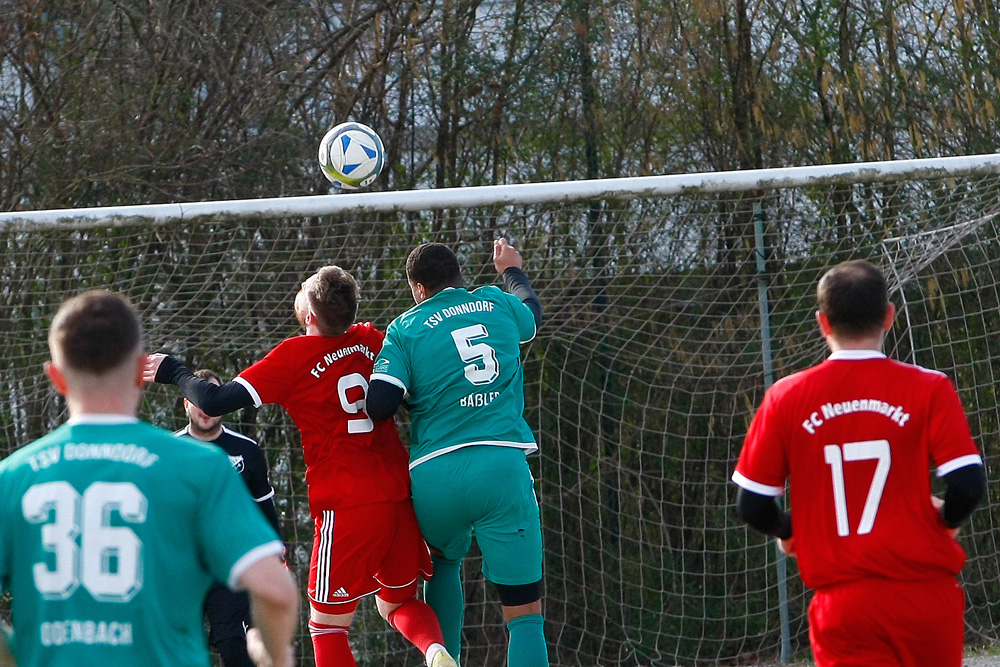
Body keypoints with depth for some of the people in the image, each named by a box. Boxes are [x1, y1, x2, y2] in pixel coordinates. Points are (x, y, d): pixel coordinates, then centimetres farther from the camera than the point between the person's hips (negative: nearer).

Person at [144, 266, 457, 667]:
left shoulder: (295, 356, -8)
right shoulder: (370, 340, 7)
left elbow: (214, 402, -8)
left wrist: (171, 371, 7)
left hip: (346, 506, -5)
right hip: (399, 497, 5)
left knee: (327, 624, 6)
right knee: (397, 603, 23)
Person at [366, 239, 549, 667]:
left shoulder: (406, 328, 5)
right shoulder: (497, 305, 14)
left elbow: (379, 405, -6)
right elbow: (532, 310, 39)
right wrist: (512, 270, 60)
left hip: (435, 476, 0)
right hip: (502, 466, 0)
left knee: (444, 564, 32)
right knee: (525, 611, -2)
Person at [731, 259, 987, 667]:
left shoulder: (786, 398, 0)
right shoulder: (929, 389, -4)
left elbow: (751, 505, 1)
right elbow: (968, 484, -11)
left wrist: (787, 530, 23)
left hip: (842, 603, 0)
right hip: (926, 597, 0)